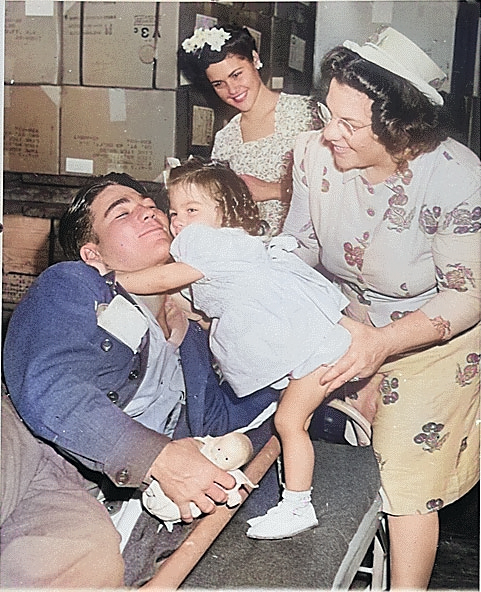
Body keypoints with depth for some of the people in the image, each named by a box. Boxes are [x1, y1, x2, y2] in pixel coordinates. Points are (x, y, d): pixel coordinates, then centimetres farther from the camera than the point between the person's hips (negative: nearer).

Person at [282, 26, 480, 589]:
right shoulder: (315, 151, -17)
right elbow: (299, 245, -4)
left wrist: (384, 341, -34)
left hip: (435, 336, -4)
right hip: (346, 321, 5)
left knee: (408, 473, -6)